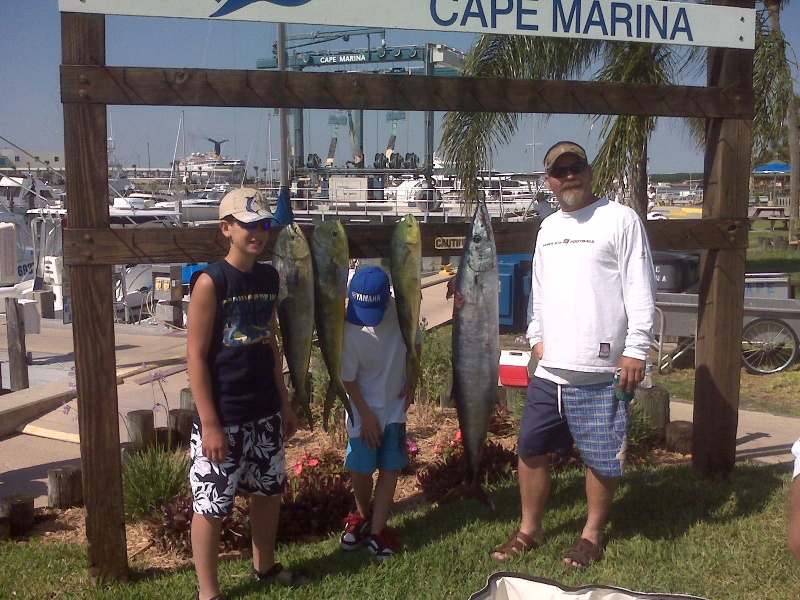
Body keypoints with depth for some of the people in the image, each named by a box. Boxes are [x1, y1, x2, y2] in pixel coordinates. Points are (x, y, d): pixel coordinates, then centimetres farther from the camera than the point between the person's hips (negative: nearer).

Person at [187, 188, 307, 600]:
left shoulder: (269, 277, 6)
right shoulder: (210, 281, -14)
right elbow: (195, 355, -15)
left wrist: (284, 403, 15)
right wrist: (209, 423, -18)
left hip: (265, 411, 7)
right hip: (223, 415, -7)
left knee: (269, 491, 19)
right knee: (211, 505, 4)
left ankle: (265, 566, 41)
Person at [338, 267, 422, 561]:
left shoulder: (401, 313, -16)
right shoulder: (348, 329, -23)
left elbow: (416, 343, 5)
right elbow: (347, 378, -14)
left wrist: (412, 382, 0)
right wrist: (366, 415, -11)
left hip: (395, 405, 2)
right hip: (364, 407, -2)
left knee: (390, 468, 0)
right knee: (360, 469, 3)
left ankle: (376, 531, 8)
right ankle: (363, 516, 31)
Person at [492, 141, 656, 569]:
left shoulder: (619, 219, -5)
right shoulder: (548, 228, 16)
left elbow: (640, 290, -9)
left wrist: (636, 349, -13)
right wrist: (536, 336, 15)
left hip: (601, 372, -6)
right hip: (550, 367, 6)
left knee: (602, 458, 4)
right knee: (531, 449, 12)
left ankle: (593, 533, 26)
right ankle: (530, 530, 28)